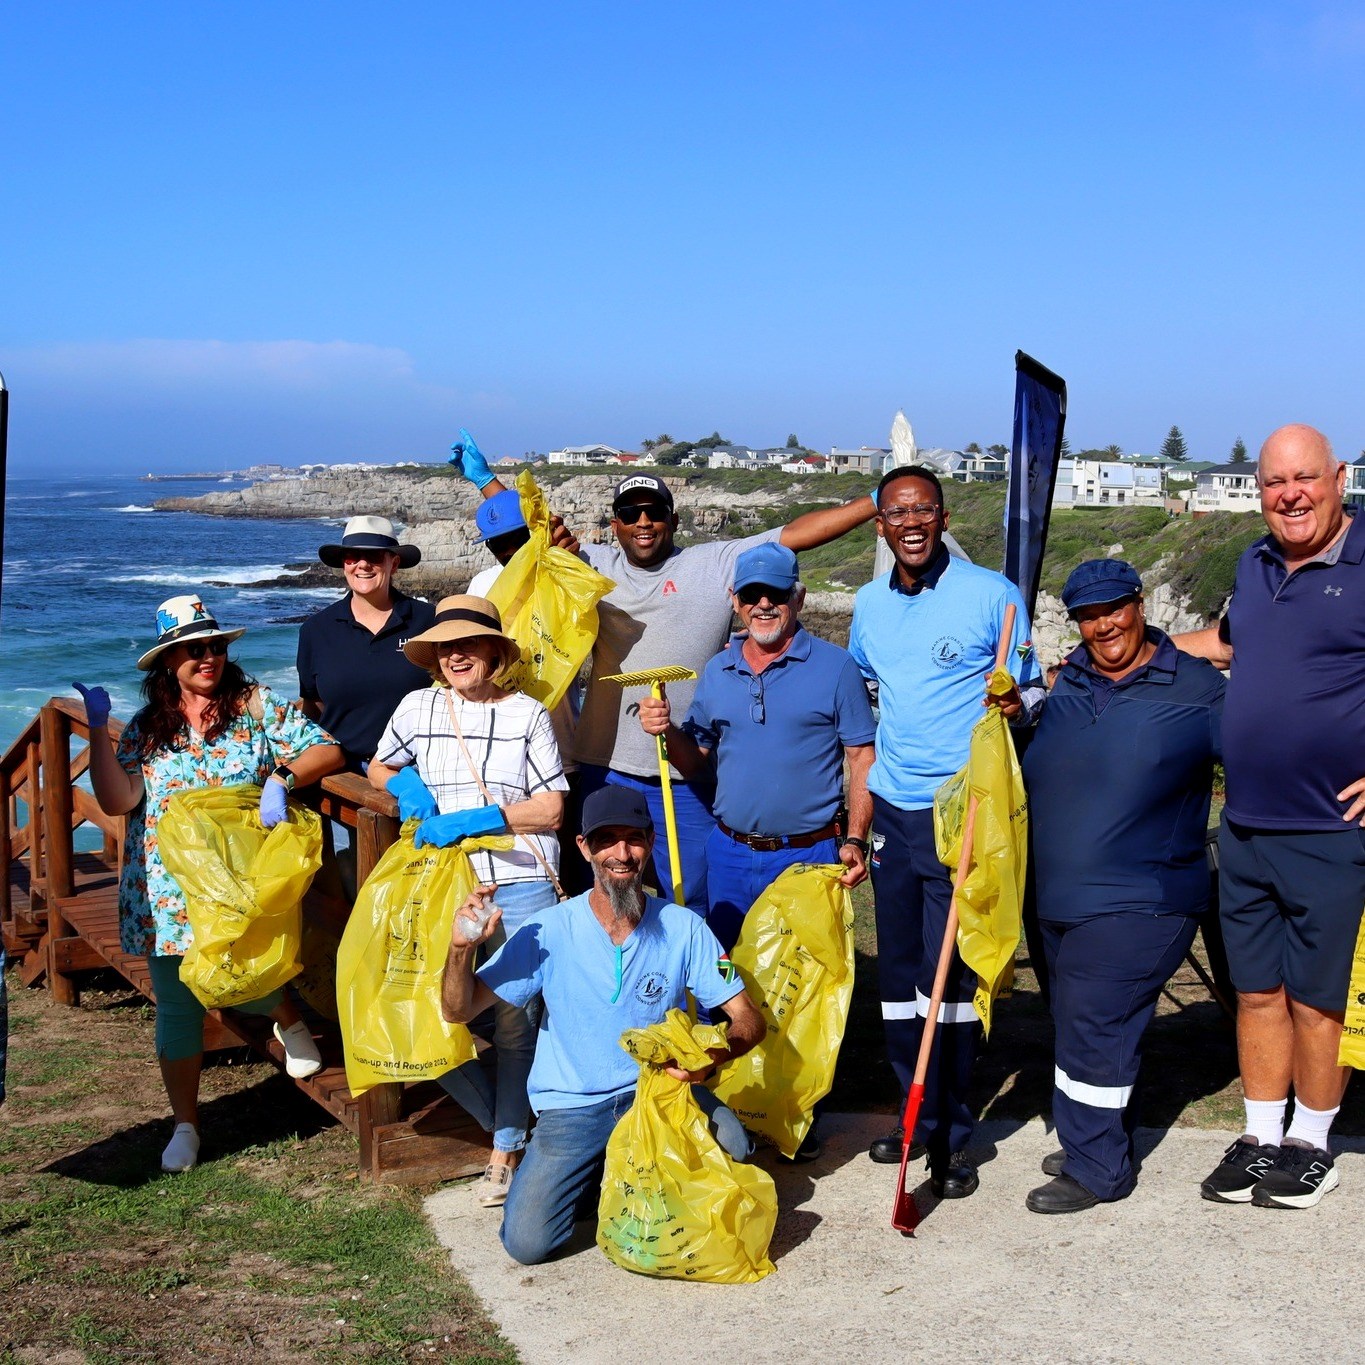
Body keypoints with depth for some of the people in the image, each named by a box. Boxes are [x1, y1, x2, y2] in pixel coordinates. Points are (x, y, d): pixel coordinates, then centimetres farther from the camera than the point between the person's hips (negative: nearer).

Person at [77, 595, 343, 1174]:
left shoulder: (257, 706, 0)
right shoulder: (145, 729, 5)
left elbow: (327, 751, -6)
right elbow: (116, 801, -7)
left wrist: (280, 778, -24)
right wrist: (98, 729, -12)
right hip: (170, 895, 2)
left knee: (245, 986, -3)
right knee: (177, 1006, 5)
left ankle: (289, 1020, 36)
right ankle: (185, 1125, 21)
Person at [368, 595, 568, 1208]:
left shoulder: (528, 714, 2)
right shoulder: (419, 707, 7)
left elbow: (550, 811, -1)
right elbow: (379, 767, 23)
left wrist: (472, 820, -13)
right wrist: (407, 785, 0)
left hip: (522, 887, -2)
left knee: (513, 1021, 0)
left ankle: (506, 1153, 14)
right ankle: (504, 1123, 18)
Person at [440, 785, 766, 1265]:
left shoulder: (683, 928, -5)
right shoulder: (549, 932, -7)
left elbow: (749, 1018, -5)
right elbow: (458, 1011, -4)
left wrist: (713, 1054, -27)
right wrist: (461, 949, -24)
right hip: (573, 1107, 0)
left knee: (732, 1151, -28)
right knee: (527, 1242, -18)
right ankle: (598, 1173, 14)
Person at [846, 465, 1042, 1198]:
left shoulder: (991, 594, -6)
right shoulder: (869, 604, 9)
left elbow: (1031, 690, 0)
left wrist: (1016, 704, -22)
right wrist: (860, 793, 17)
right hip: (893, 809, 5)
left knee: (948, 973, -4)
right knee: (897, 969, 11)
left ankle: (949, 1134, 8)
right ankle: (917, 1114, 25)